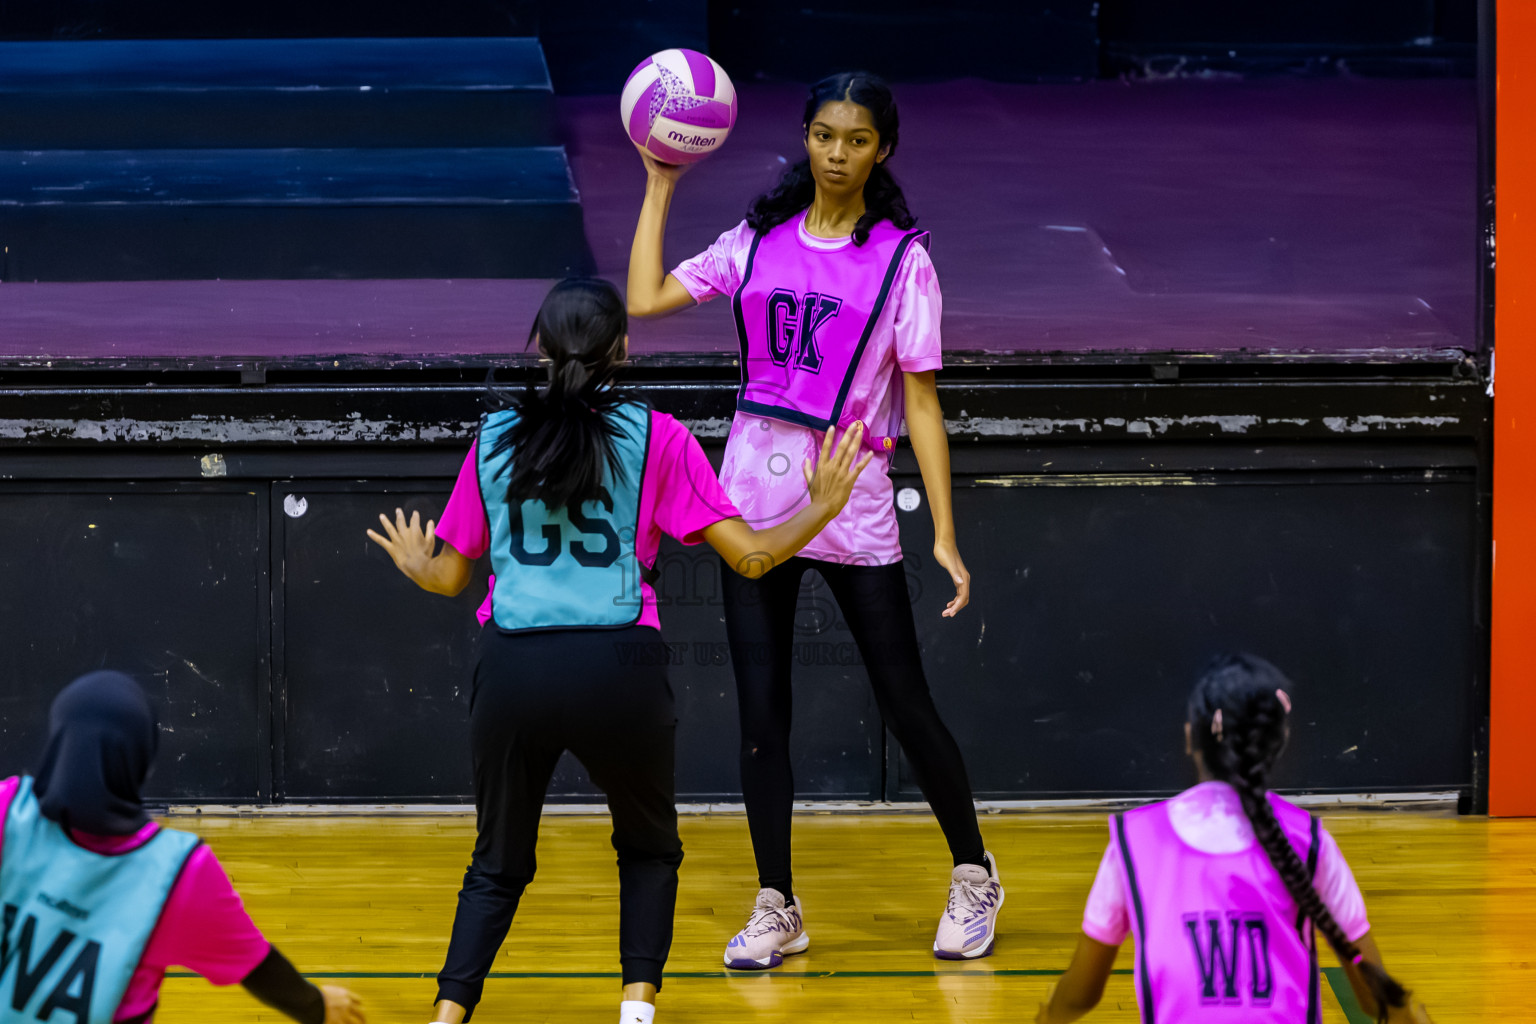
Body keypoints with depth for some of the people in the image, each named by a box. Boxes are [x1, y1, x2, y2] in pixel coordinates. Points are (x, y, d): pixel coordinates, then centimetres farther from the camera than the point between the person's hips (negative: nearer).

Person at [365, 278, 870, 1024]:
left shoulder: (495, 437, 11)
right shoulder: (655, 436, 3)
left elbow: (451, 575, 19)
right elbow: (750, 555, 2)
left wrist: (414, 565, 42)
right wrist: (822, 509, 19)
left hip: (512, 673, 2)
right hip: (617, 668, -2)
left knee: (498, 864, 18)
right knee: (649, 848, 23)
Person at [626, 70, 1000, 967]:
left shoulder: (902, 259, -3)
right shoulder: (759, 242, 7)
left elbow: (921, 403, -4)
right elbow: (646, 298, 1)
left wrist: (945, 537, -9)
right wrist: (660, 186, 2)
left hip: (852, 504, -3)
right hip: (755, 495, 3)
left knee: (907, 705, 2)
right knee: (762, 714, 3)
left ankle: (974, 877, 22)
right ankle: (777, 908, 13)